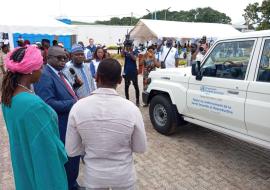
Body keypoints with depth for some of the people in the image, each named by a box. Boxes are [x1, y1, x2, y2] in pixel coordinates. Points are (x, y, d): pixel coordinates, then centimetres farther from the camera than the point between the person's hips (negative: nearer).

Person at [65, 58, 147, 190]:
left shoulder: (78, 107, -19)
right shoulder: (131, 109, -22)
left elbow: (71, 151, -10)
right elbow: (141, 148, -9)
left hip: (93, 177, 1)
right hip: (123, 176, -1)